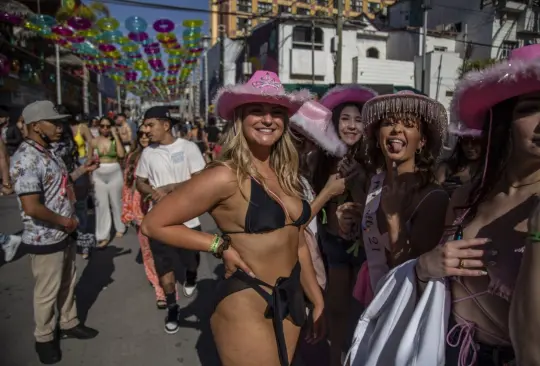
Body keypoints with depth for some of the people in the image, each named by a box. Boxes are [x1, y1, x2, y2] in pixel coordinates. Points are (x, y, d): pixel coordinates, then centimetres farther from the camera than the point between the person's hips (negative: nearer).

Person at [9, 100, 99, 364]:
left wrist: (82, 171, 12)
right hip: (44, 240, -9)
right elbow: (31, 207, -30)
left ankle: (68, 324, 42)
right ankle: (44, 338, 32)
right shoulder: (26, 159, -25)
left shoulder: (47, 152, 6)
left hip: (63, 235, 9)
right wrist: (64, 221, -17)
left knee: (67, 284, 23)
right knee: (47, 292, 11)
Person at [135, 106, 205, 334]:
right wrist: (154, 192, -12)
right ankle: (172, 308, 29)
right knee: (164, 266, 9)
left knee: (192, 261, 15)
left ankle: (191, 278, 51)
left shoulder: (188, 147, -10)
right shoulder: (148, 153, 1)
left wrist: (169, 188, -18)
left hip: (187, 218, -2)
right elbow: (139, 182, 9)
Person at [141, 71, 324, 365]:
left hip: (290, 302, 7)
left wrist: (318, 302, 12)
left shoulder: (285, 174, 3)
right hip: (246, 307, -7)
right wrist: (221, 246, -16)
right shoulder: (226, 176, -19)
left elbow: (297, 243, 10)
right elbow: (153, 224, -15)